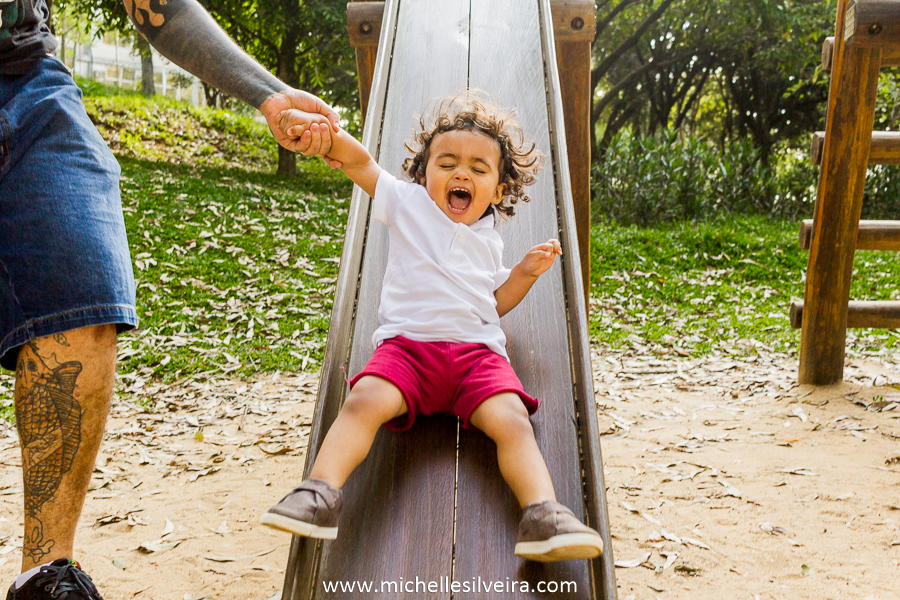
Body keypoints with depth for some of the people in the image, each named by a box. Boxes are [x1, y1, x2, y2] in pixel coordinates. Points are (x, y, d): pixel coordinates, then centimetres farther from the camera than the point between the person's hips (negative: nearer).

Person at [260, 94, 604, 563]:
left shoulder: (489, 242, 25)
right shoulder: (408, 204, 17)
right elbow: (360, 161, 10)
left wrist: (525, 273, 15)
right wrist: (324, 129, -9)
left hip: (477, 350, 2)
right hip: (406, 343, -1)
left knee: (512, 420, -26)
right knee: (364, 401, -31)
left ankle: (542, 515, -37)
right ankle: (321, 492, -36)